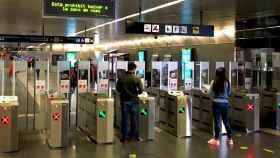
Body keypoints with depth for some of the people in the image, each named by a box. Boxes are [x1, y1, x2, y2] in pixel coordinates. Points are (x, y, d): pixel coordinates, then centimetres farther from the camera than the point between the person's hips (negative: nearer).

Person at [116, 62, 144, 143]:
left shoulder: (121, 78, -7)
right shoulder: (137, 78, -11)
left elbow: (118, 88, 1)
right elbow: (141, 90, -10)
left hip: (124, 100, 1)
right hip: (134, 100, -1)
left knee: (124, 118, 8)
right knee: (134, 118, 11)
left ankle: (124, 136, 12)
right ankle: (135, 135, 19)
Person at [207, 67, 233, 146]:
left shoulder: (214, 82, -9)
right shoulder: (227, 82, -4)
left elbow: (210, 93, -2)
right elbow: (229, 93, 6)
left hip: (216, 103, -2)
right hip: (225, 103, 2)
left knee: (217, 121, 3)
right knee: (226, 121, 13)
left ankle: (216, 139, 8)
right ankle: (230, 139, 21)